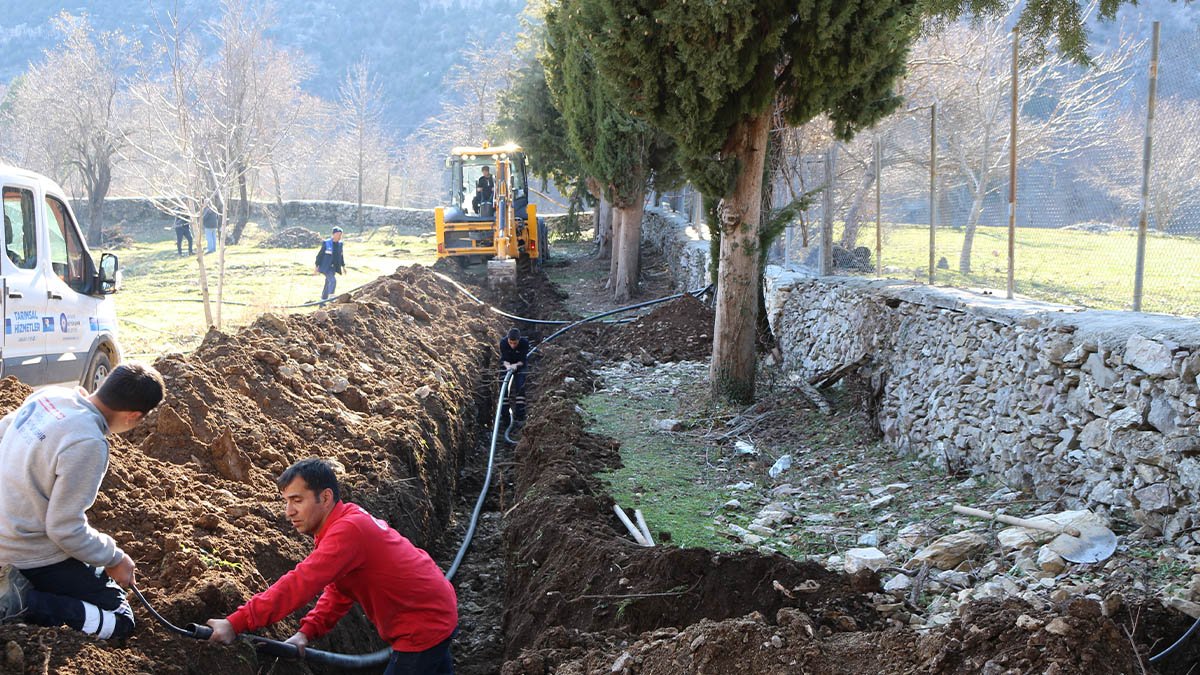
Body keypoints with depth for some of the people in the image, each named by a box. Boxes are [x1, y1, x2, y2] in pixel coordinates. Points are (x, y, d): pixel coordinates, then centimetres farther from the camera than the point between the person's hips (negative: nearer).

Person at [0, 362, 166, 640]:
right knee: (120, 622, -1)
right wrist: (115, 558, -7)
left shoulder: (48, 396, -5)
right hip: (34, 553, -8)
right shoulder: (88, 444, -28)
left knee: (101, 573, 29)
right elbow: (65, 529, -23)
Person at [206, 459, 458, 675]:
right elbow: (338, 591, 9)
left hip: (425, 623, -10)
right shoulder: (351, 518, 3)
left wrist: (236, 623, -37)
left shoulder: (348, 530, -28)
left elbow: (300, 584, -35)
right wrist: (307, 631, -3)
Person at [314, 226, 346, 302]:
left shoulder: (340, 244, 7)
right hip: (326, 267, -6)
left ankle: (323, 300, 19)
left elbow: (341, 256, 18)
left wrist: (343, 266, 15)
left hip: (334, 267, 6)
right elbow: (320, 255, -7)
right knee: (332, 280, -23)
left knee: (328, 283, 10)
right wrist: (317, 267, -9)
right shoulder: (326, 243, -10)